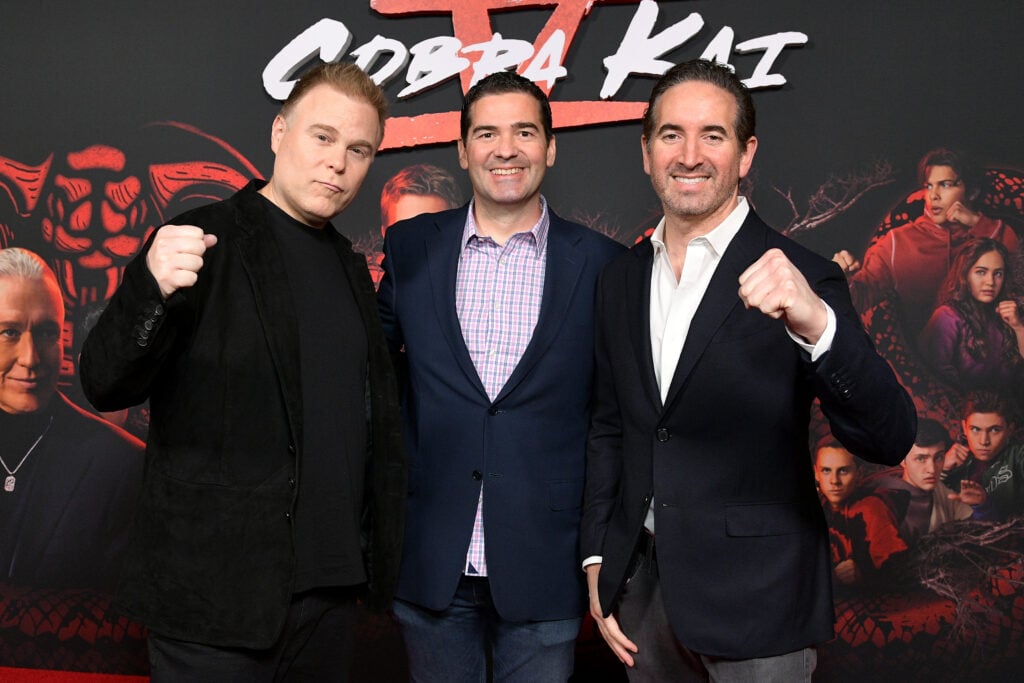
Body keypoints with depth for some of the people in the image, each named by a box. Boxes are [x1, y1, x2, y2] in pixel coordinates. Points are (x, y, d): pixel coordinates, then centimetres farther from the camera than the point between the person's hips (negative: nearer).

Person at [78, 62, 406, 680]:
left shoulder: (351, 266, 12)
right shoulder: (204, 243, -8)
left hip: (332, 586, 6)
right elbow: (106, 385, -15)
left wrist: (376, 556, 12)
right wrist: (152, 286, -33)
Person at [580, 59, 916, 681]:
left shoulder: (798, 281, -13)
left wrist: (816, 324, -37)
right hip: (641, 578, 5)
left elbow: (889, 441, -21)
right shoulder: (621, 279, 4)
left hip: (755, 601, -4)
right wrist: (598, 559, 7)